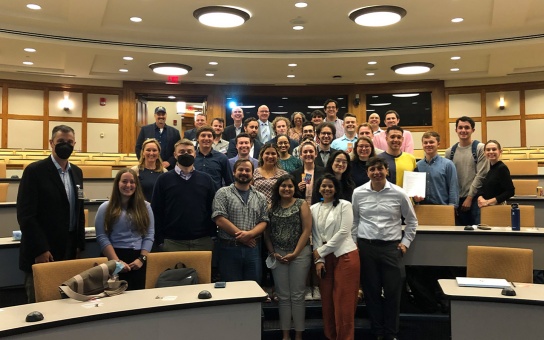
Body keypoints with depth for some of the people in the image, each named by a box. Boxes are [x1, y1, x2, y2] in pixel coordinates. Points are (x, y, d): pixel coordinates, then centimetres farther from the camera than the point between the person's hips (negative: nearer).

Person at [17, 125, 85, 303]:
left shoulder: (77, 172, 11)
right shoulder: (34, 171, -9)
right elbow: (25, 215, -13)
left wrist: (80, 244, 11)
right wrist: (40, 250, -16)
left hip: (70, 250, 6)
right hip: (41, 252, -5)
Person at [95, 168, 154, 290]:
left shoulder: (145, 206, 10)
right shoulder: (106, 208, 3)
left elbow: (149, 235, 5)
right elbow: (102, 237, -5)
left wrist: (142, 258, -7)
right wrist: (117, 261, -13)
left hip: (138, 260, 2)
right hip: (115, 257, -2)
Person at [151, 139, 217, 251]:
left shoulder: (206, 179, 7)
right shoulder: (164, 180, 4)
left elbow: (214, 208, 7)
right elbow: (156, 211, 2)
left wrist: (212, 235, 0)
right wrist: (159, 241, -3)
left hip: (203, 242, 1)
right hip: (172, 242, -1)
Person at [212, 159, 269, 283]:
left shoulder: (260, 197, 12)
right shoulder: (223, 193, 0)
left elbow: (264, 221, 5)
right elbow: (219, 219, -10)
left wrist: (250, 234, -15)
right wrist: (241, 236, -12)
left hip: (253, 249, 3)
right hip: (229, 248, -3)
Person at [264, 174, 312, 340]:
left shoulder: (302, 205, 0)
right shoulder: (272, 207, 8)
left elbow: (306, 230, -6)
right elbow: (267, 232, 6)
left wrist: (295, 253, -11)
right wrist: (273, 253, -4)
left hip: (299, 254, -2)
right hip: (278, 256, 3)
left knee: (297, 295, 3)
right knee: (283, 296, 8)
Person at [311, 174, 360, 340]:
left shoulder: (344, 205, -3)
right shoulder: (313, 209, 9)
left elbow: (344, 232, -11)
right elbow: (315, 236, 6)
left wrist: (321, 251, -10)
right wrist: (319, 259, -4)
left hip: (345, 255, -4)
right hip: (325, 258, 4)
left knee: (344, 300, -3)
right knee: (327, 299, 9)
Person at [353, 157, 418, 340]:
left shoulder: (399, 193, -3)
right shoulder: (358, 193, 0)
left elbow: (411, 221, 8)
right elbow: (354, 221, 11)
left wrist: (405, 242, 3)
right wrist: (354, 243, 6)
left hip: (392, 247, -1)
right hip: (366, 247, 1)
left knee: (393, 292, 5)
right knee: (371, 291, 9)